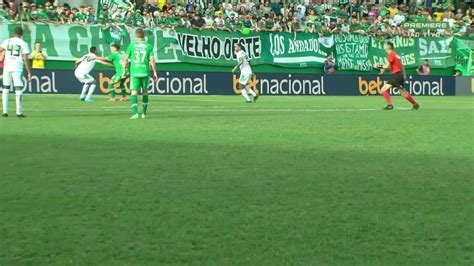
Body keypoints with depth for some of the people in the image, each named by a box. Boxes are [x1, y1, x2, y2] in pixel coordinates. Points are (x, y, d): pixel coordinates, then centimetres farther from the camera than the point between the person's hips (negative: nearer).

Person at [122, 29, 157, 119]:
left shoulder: (132, 45, 1)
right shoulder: (148, 46, 3)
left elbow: (126, 59, 3)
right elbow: (152, 60, -3)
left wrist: (124, 71, 14)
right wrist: (154, 73, 4)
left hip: (134, 72, -2)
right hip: (145, 72, 2)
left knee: (134, 92, -2)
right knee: (145, 92, 17)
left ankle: (135, 113, -17)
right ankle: (144, 113, 21)